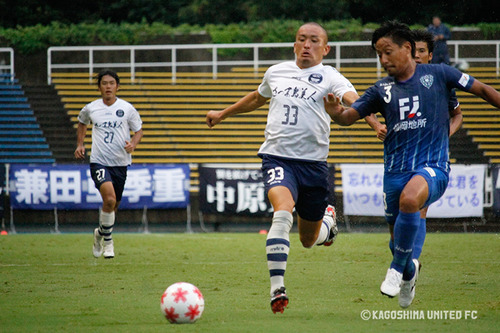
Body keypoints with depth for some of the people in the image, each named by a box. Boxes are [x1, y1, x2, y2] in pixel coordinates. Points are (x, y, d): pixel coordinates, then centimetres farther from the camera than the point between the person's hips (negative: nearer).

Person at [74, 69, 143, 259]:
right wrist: (80, 144, 13)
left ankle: (100, 233, 39)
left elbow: (138, 130, 10)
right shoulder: (90, 109, 2)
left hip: (120, 163, 2)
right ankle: (107, 240, -8)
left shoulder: (127, 109, -1)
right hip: (99, 162, -2)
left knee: (114, 205, 10)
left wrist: (133, 144, -10)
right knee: (109, 199, -24)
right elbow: (82, 122, 24)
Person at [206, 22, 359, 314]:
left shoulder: (330, 77, -1)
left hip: (313, 162, -1)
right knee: (283, 212, -29)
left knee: (309, 240, 11)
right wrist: (223, 114, 43)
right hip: (277, 157, 1)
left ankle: (328, 218, 50)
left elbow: (356, 103, -19)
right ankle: (277, 289, -31)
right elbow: (258, 98, 33)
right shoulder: (276, 72, 12)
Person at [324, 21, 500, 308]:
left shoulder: (438, 74, 2)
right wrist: (336, 112, -16)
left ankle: (398, 268, -18)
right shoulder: (382, 90, 9)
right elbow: (349, 116, 7)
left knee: (409, 199, -36)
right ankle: (409, 274, 45)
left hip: (433, 166, -4)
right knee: (399, 238, 9)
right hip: (395, 171, 4)